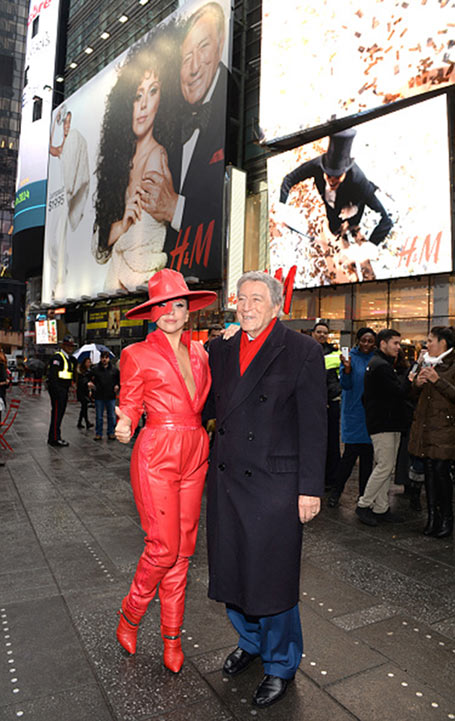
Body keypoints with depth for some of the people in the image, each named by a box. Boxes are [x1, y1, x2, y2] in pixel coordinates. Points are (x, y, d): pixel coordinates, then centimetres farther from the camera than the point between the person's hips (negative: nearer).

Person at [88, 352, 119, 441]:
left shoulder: (114, 369, 6)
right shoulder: (95, 369, 3)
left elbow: (119, 379, 17)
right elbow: (88, 379, 10)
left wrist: (117, 386, 0)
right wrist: (89, 383, -11)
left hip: (111, 397, 1)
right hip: (99, 397, -1)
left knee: (112, 416, 5)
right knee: (99, 417, 7)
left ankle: (111, 433, 16)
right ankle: (98, 433, 17)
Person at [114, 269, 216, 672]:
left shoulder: (200, 353, 10)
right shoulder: (137, 355, -4)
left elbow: (207, 402, 11)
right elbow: (129, 408, -1)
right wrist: (124, 427, -24)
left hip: (194, 453, 5)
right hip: (157, 454, -5)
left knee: (183, 551, 12)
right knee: (164, 548, -1)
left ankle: (172, 637, 30)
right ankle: (130, 615, 29)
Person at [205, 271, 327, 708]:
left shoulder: (303, 352, -8)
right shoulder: (221, 351, 7)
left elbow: (313, 425, -9)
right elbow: (207, 407, 13)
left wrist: (310, 488, -11)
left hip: (274, 484, -5)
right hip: (226, 480, 5)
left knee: (273, 580, 8)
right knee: (231, 572, 19)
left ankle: (280, 666, 36)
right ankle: (250, 642, 48)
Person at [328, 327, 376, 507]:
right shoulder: (351, 358, -2)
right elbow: (346, 385, -11)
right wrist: (347, 369, -27)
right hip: (353, 413, -3)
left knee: (367, 455, 9)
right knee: (350, 453, -5)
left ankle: (364, 494, 20)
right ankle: (336, 490, 12)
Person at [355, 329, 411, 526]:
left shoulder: (383, 364, 19)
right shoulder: (380, 366, -15)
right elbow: (399, 392, -18)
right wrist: (409, 378, -4)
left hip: (390, 424, 11)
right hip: (382, 425, -11)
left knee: (387, 467, 11)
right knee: (384, 466, -7)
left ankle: (381, 508, 17)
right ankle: (363, 505, 4)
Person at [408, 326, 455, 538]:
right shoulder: (427, 362, 14)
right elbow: (416, 391, 21)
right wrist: (418, 382, 0)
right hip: (424, 423, 6)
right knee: (429, 469, 8)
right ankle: (432, 515, 17)